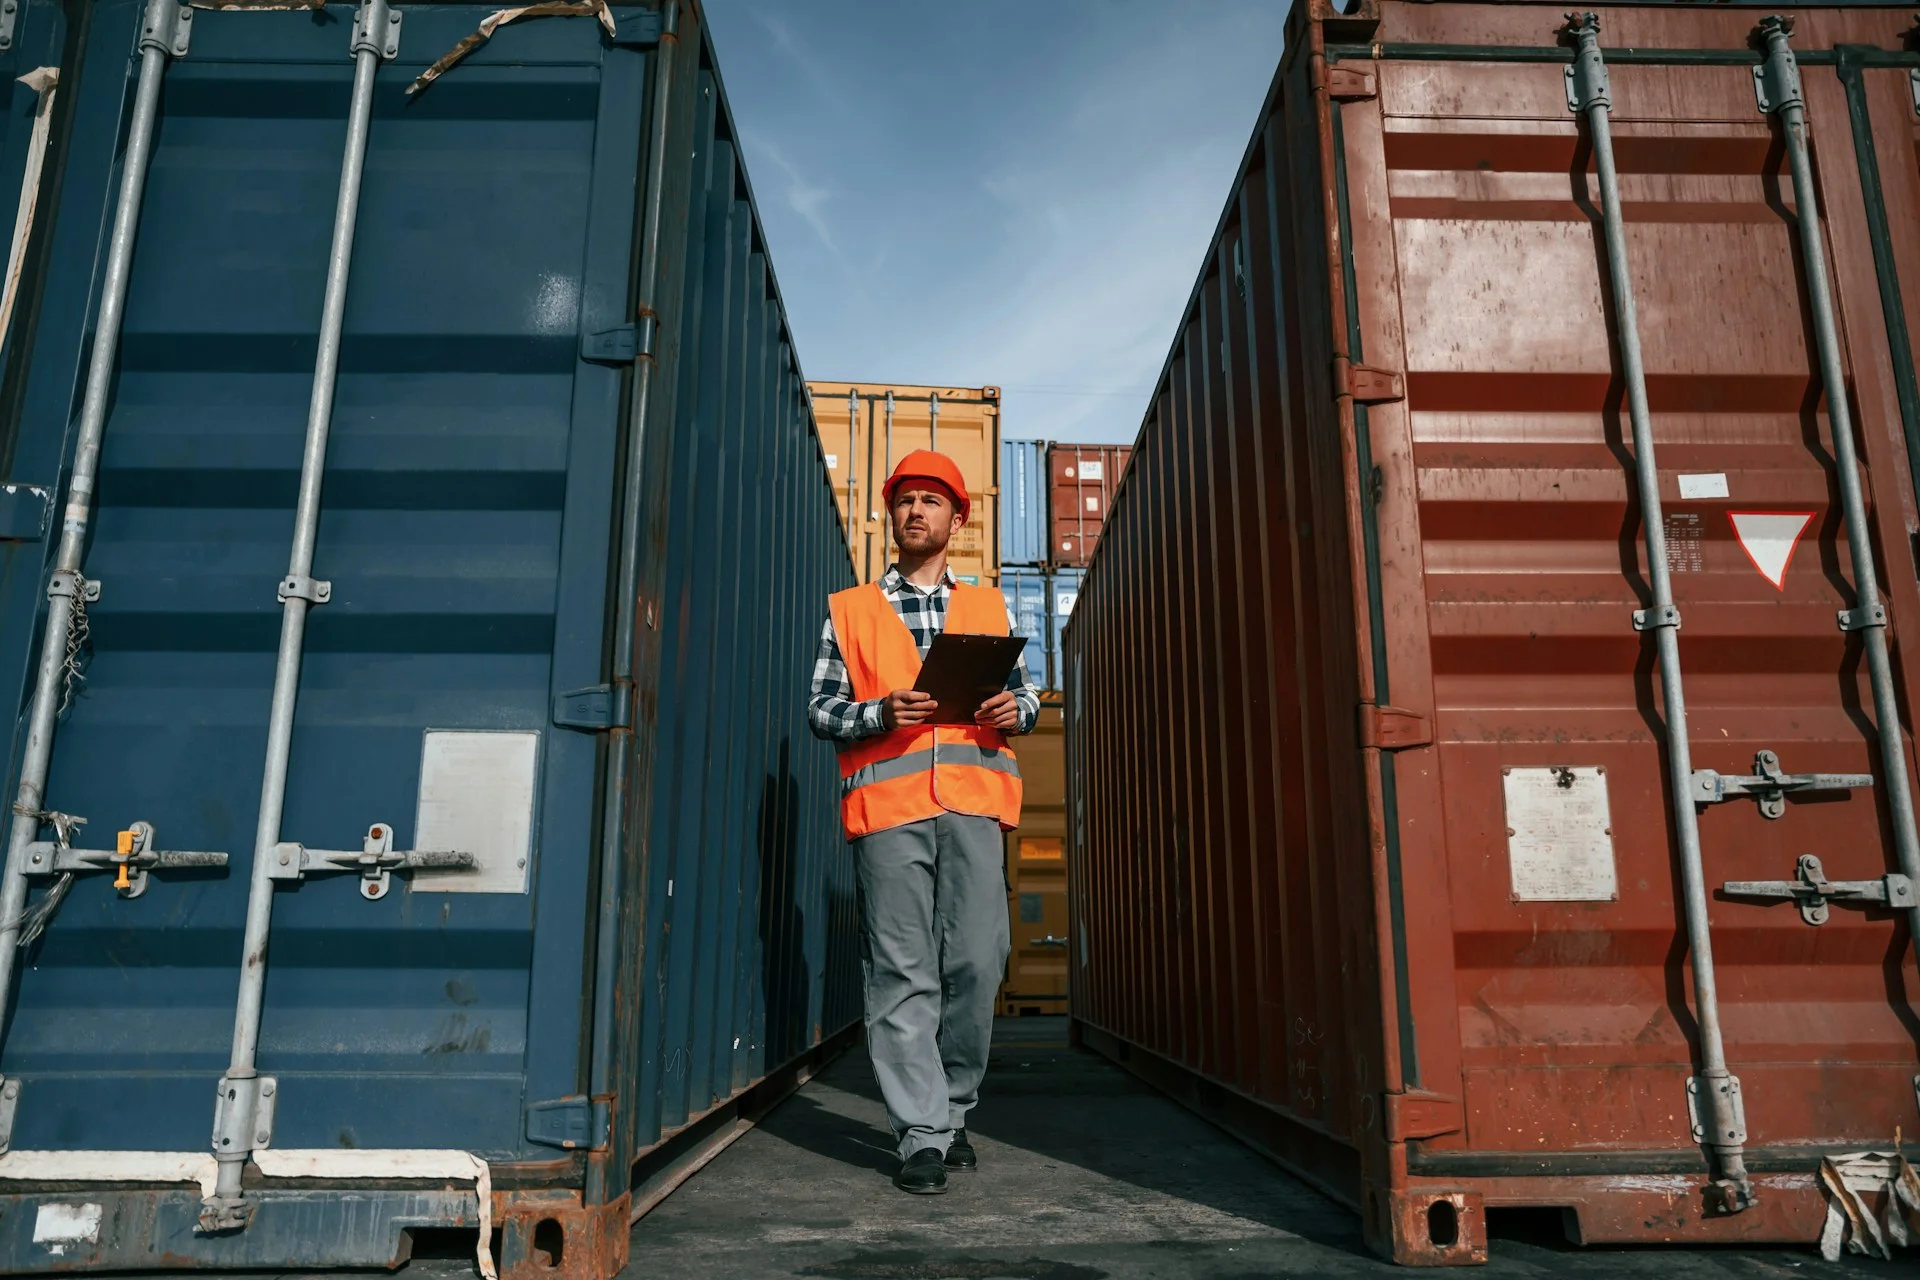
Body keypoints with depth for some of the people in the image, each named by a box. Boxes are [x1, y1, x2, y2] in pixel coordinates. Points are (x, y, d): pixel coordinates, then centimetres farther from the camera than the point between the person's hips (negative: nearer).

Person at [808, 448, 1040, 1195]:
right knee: (903, 971, -4)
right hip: (887, 803, -1)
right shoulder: (848, 610, 16)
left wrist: (1016, 710, -3)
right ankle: (922, 1134, 2)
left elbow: (1026, 694, 21)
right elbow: (820, 708, 10)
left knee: (976, 961, -3)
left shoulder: (990, 608, 22)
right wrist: (879, 713, -10)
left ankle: (952, 1111, 17)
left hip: (974, 800, 2)